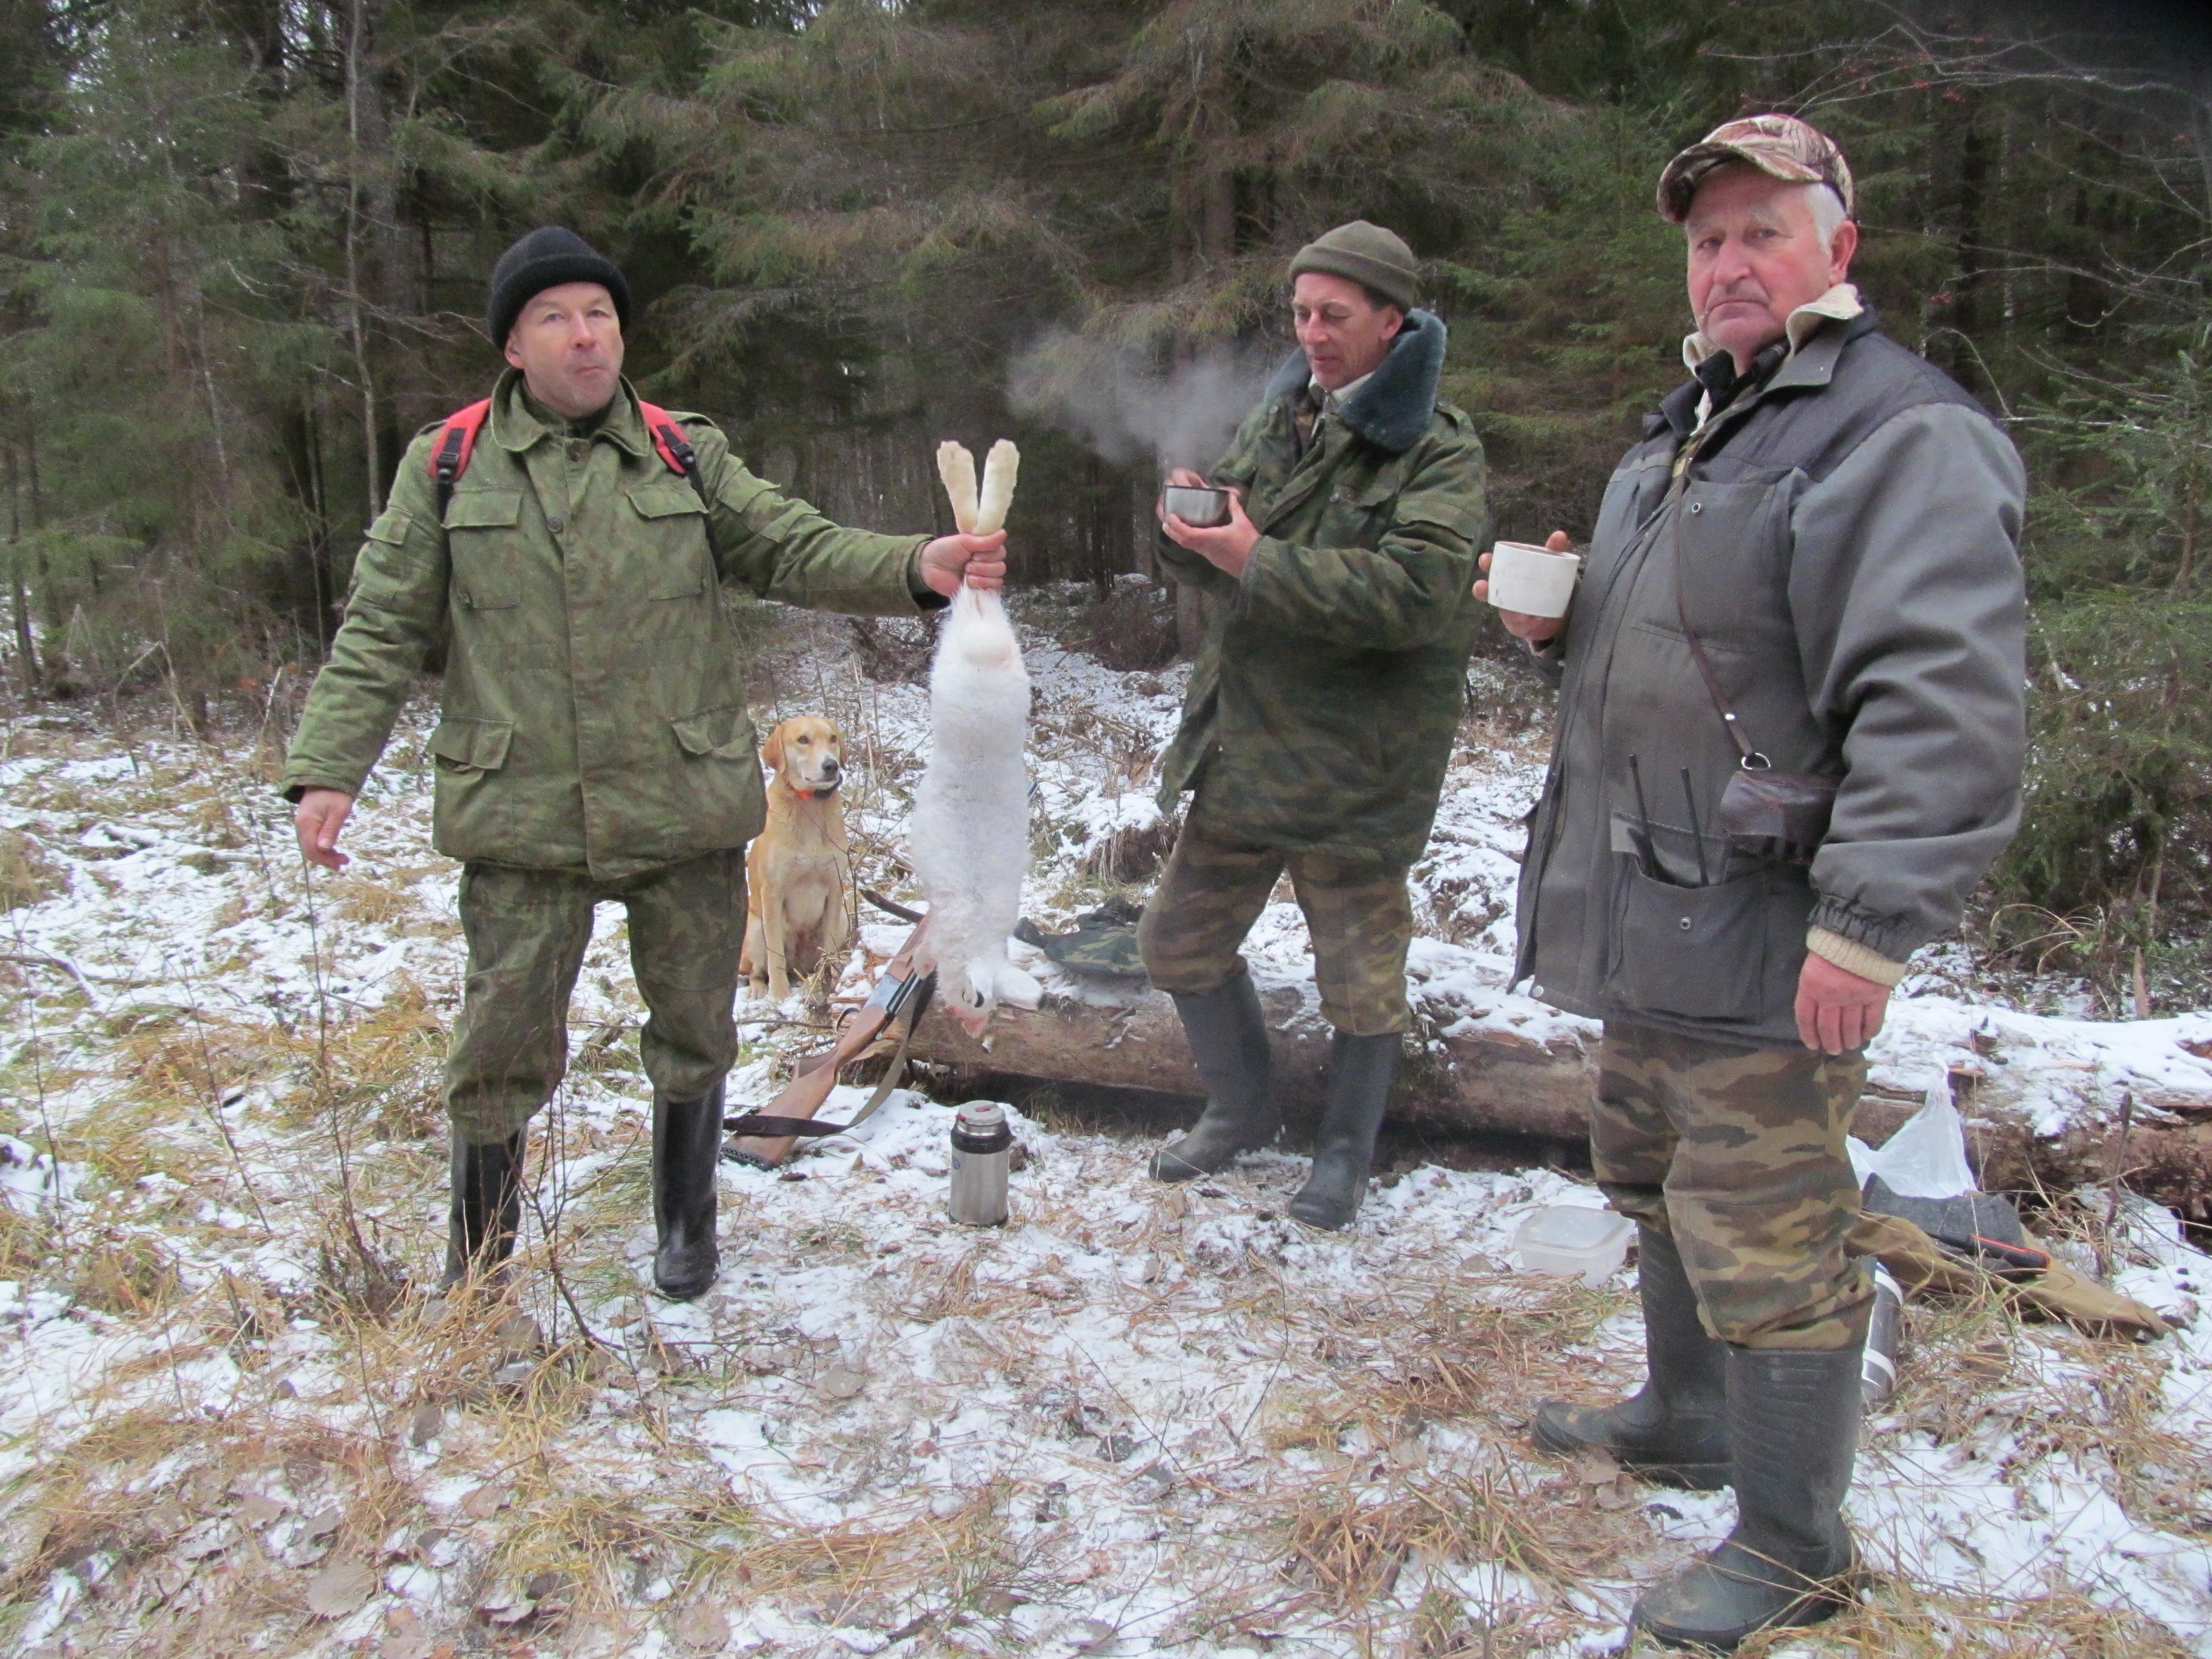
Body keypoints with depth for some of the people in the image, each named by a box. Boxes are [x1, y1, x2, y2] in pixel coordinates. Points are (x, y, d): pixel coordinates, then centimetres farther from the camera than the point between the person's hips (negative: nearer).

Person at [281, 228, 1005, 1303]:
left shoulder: (687, 458, 7)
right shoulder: (447, 467, 3)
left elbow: (796, 550, 1)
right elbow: (381, 630, 2)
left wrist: (915, 570, -17)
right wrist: (328, 766, -9)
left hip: (687, 810, 2)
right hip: (521, 818, -1)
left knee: (695, 1032, 14)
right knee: (503, 1047, 4)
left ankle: (685, 1224, 38)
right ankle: (476, 1266, 27)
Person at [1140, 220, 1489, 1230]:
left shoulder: (1439, 451, -10)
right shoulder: (1276, 419, 9)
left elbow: (1419, 590, -27)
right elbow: (1208, 565, 13)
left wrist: (1260, 564, -27)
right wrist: (1190, 528, -11)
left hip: (1356, 763, -6)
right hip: (1240, 746, 7)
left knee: (1362, 978, 8)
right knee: (1180, 944, 15)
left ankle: (1347, 1150, 32)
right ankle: (1243, 1108, 37)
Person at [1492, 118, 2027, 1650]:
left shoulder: (1904, 436, -15)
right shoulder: (1690, 424, 17)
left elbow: (1941, 711, -25)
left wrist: (1871, 924, -28)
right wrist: (1563, 621, 8)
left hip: (1762, 943, -10)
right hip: (1650, 919, 10)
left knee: (1765, 1245, 0)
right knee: (1656, 1184, 23)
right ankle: (1690, 1418, 44)